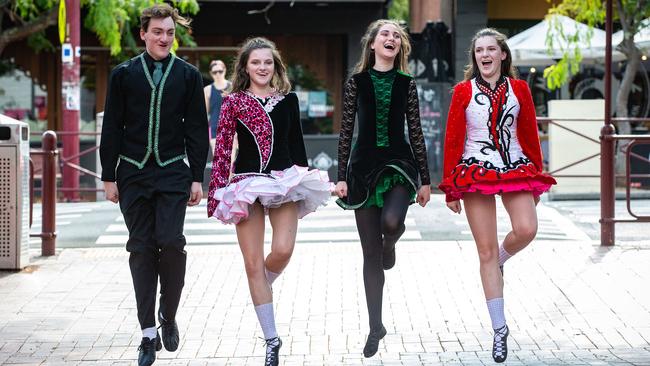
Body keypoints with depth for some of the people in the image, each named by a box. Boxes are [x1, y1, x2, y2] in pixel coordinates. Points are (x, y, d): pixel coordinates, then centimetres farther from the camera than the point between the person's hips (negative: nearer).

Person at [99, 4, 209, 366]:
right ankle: (149, 333, 8)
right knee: (142, 248, 2)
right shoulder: (125, 74, 5)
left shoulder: (188, 75, 5)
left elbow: (197, 130, 6)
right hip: (133, 173, 1)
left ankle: (168, 315, 9)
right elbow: (112, 128, 7)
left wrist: (197, 178, 2)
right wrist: (109, 176, 3)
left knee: (171, 241, -15)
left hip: (173, 173, -1)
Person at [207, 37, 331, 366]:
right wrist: (217, 191, -4)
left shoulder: (288, 100, 9)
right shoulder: (233, 102, 3)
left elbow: (297, 144, 15)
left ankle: (262, 287, 17)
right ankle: (271, 339, 6)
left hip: (285, 180, 1)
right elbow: (222, 149, 1)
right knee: (253, 263, -2)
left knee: (282, 250, -20)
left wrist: (304, 182, 13)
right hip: (246, 183, -1)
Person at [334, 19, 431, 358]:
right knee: (370, 253, 1)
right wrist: (342, 176, -3)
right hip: (365, 165, 0)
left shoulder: (406, 84, 5)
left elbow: (415, 133, 5)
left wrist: (425, 180, 3)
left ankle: (390, 242, 9)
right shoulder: (356, 82, 3)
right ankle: (376, 327, 12)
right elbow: (346, 131, 3)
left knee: (391, 221, -31)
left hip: (399, 163, 0)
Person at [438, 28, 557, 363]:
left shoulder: (519, 89, 7)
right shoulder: (463, 91, 3)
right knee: (486, 251, -2)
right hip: (476, 172, -1)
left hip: (515, 169, 1)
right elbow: (452, 140, 3)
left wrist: (537, 177, 9)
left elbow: (530, 134, 11)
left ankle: (499, 260, 14)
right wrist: (450, 187, 1)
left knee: (526, 230, -23)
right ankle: (499, 329, 5)